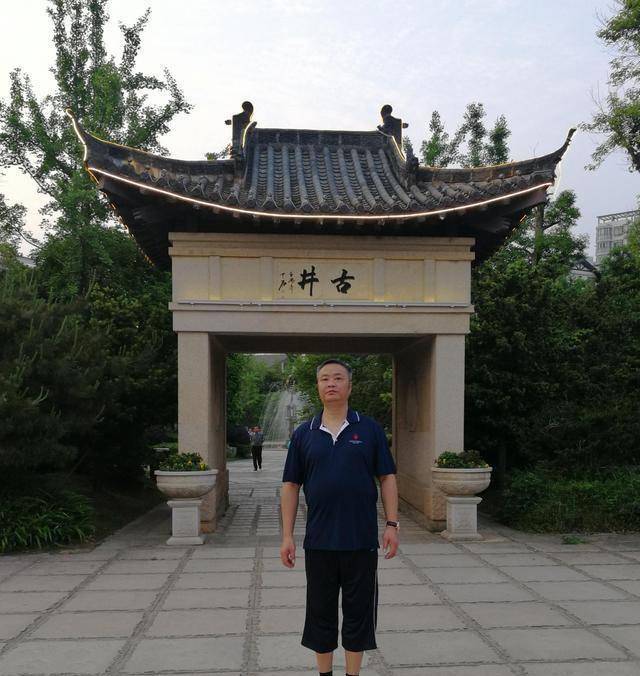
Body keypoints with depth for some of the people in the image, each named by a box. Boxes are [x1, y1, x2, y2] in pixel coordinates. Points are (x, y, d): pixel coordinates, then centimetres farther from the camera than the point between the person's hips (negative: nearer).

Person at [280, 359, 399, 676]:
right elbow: (290, 486, 5)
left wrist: (392, 524, -6)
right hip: (319, 542, 1)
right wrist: (287, 536, 0)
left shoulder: (370, 429, 1)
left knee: (358, 612, 9)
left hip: (362, 541, -1)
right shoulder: (303, 434, 4)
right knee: (320, 613, 12)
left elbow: (387, 478, 2)